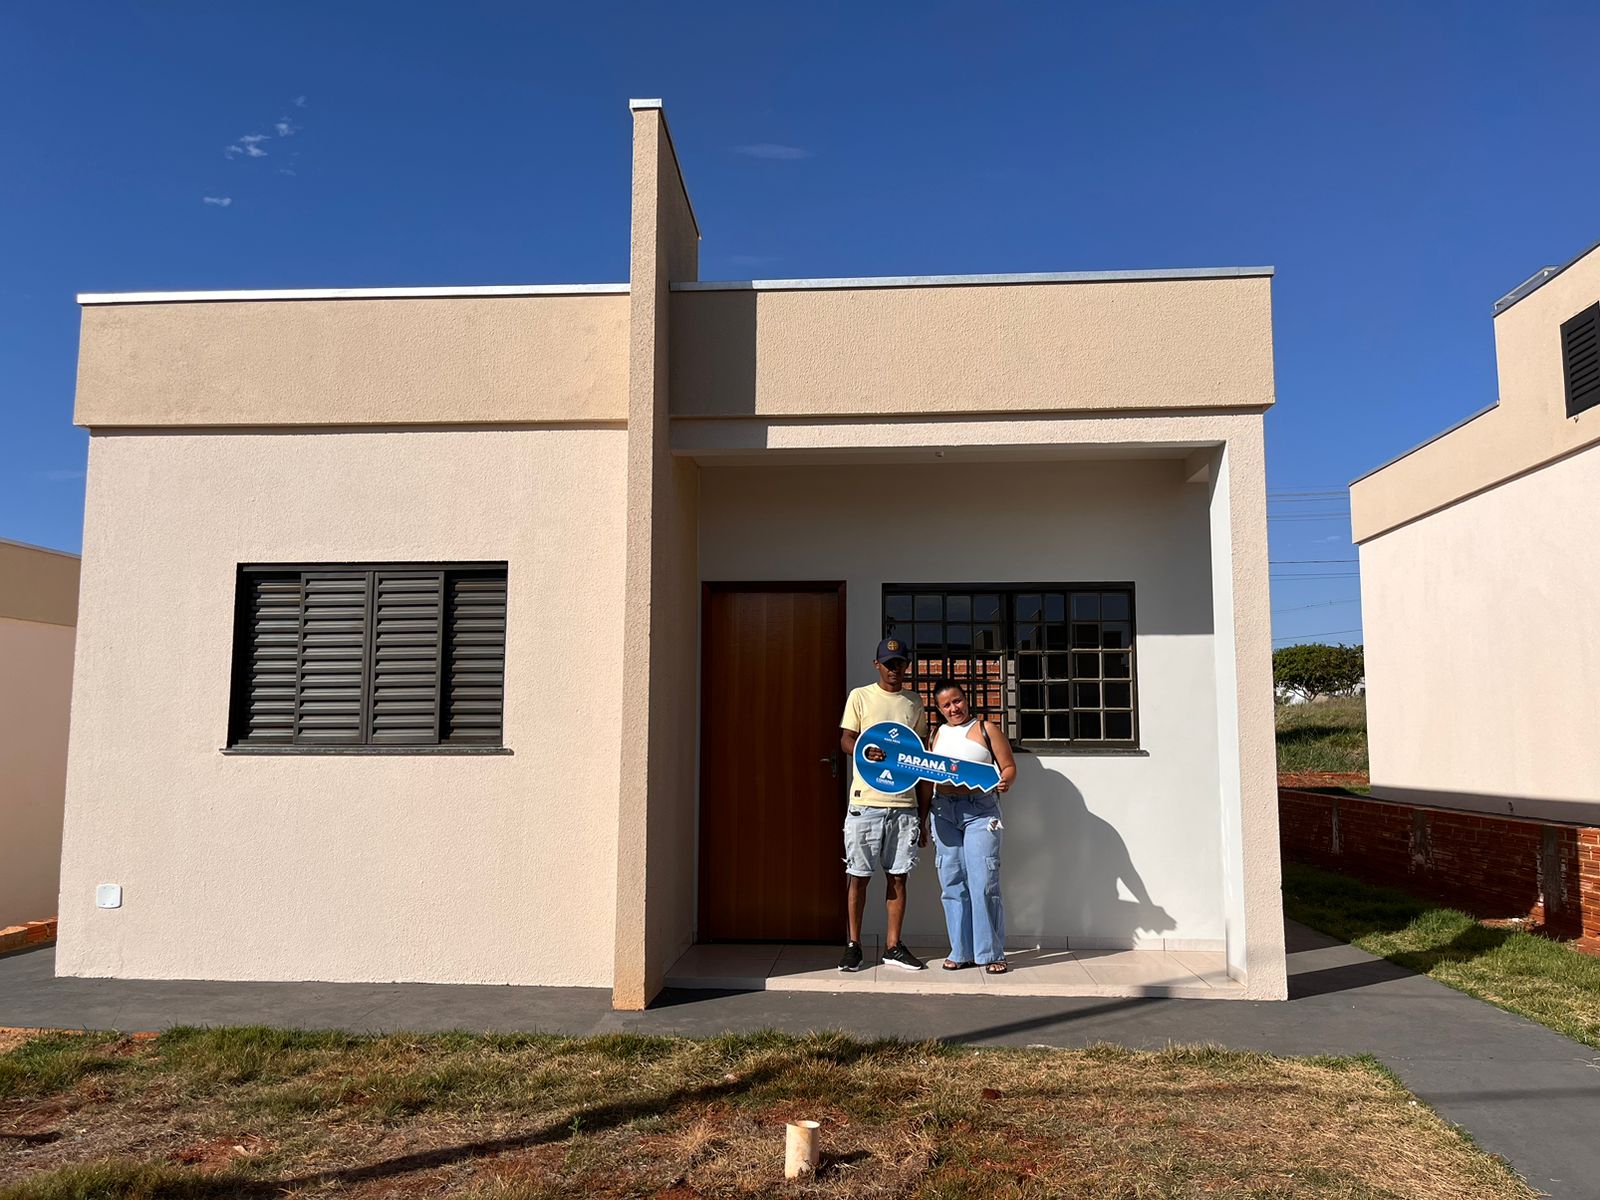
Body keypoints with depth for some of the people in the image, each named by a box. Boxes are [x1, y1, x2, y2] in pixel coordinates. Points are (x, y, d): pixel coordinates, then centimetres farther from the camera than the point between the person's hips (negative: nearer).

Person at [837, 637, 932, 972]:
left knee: (898, 876, 7)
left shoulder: (915, 703, 13)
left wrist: (923, 817, 11)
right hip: (866, 802, -3)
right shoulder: (860, 696, 4)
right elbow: (846, 740, -1)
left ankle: (893, 947, 17)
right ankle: (853, 945, 14)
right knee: (858, 875, 3)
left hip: (905, 804, 3)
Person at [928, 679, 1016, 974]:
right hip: (944, 811, 4)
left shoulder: (986, 728, 4)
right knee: (952, 884, 5)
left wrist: (1004, 782, -17)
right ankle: (962, 952, 14)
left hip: (980, 809, -4)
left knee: (984, 883, -8)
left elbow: (1009, 766, 3)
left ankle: (991, 953, 1)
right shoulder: (936, 735, 14)